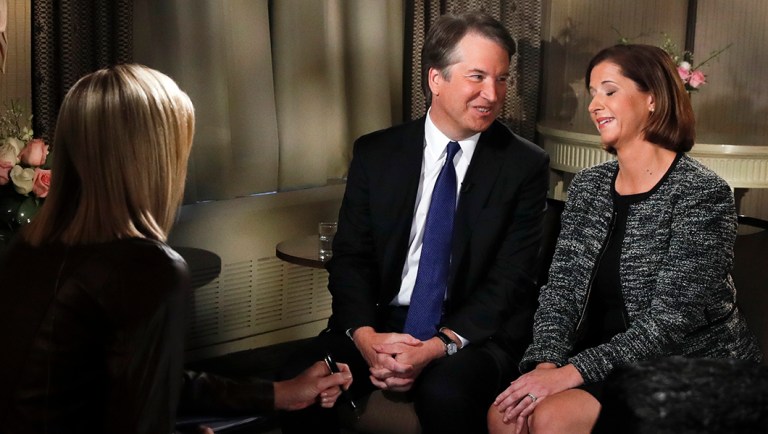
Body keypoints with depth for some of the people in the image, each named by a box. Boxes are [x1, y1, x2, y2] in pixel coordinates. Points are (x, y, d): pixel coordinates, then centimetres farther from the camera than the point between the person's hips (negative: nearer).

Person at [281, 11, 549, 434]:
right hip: (383, 320, 3)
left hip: (475, 330, -2)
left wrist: (438, 347, -22)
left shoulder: (525, 165, -3)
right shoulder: (375, 153, 4)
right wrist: (365, 335, -17)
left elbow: (511, 279, -8)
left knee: (446, 393, -35)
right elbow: (349, 257, 2)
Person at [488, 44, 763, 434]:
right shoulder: (587, 186, 7)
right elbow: (561, 287, 2)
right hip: (607, 364, 5)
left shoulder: (702, 193, -13)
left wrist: (572, 372, -25)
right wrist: (547, 362, -17)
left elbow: (672, 319, -19)